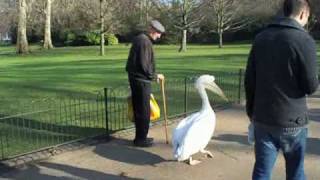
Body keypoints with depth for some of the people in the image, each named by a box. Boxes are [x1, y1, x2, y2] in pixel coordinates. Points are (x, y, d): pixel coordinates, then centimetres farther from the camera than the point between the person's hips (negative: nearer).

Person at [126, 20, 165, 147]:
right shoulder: (145, 41, -16)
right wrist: (155, 76, -9)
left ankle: (140, 137, 24)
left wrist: (153, 75, 16)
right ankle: (141, 139, 7)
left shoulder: (140, 39, 15)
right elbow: (144, 65, -21)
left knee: (139, 110, 15)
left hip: (136, 79, 10)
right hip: (141, 80, -10)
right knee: (144, 111, -1)